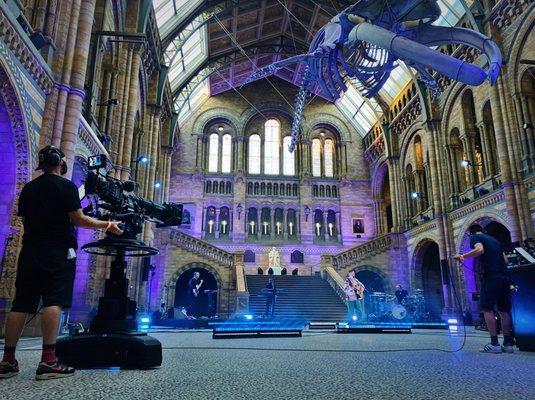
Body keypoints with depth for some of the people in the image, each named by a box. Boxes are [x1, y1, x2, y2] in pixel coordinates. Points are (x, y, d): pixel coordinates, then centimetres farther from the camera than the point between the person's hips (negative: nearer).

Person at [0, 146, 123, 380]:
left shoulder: (28, 189, 15)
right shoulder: (66, 186, -5)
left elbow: (25, 220, 20)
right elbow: (79, 220, -10)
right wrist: (106, 225, -1)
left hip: (30, 252, 6)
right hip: (58, 254, -6)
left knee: (21, 304, 7)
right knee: (53, 302, -11)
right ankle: (48, 361, -15)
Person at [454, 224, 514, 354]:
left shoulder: (474, 237, 4)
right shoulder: (494, 240, 25)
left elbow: (479, 250, -17)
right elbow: (505, 260, 24)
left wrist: (462, 256, -11)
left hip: (490, 276, -7)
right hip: (504, 277, 7)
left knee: (487, 309, -5)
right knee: (504, 310, 9)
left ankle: (494, 344, -9)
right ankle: (508, 344, 9)